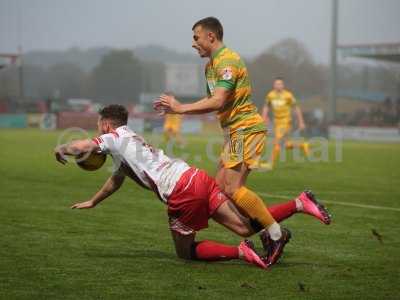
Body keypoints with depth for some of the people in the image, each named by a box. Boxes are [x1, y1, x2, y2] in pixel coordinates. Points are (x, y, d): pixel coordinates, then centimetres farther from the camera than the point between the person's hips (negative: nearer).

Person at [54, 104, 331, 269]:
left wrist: (61, 150, 12)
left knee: (186, 251, 6)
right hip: (197, 177, 8)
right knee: (245, 226, 0)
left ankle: (241, 253, -12)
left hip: (182, 192, -8)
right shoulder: (129, 142, 33)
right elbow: (116, 180, 48)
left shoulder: (115, 138, 7)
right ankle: (300, 203, -13)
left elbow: (81, 147, -10)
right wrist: (92, 202, 59)